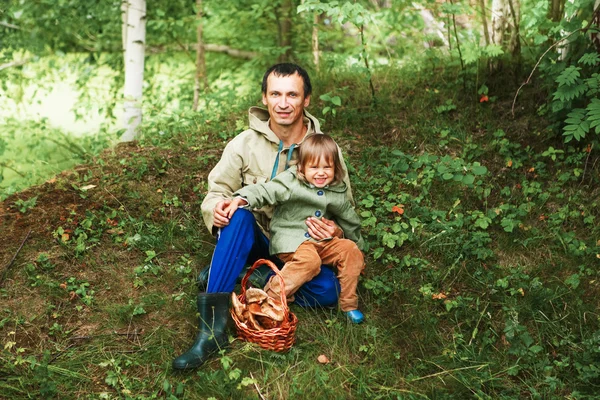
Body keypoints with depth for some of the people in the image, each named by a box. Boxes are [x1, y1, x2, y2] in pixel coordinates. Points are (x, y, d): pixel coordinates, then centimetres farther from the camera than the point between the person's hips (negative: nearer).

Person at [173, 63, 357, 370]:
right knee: (239, 214, -36)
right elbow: (217, 192, -4)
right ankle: (213, 325, -38)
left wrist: (335, 231, -20)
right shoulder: (244, 144, -6)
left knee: (328, 290, -29)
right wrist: (216, 207, -29)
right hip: (254, 239, 0)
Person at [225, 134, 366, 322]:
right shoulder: (291, 183, -10)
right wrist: (241, 199, -38)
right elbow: (264, 191, -20)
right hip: (291, 237, -6)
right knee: (309, 260, -34)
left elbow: (349, 220, 20)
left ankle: (348, 304, 2)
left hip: (322, 239, 6)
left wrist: (356, 243, 28)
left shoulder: (337, 193, 6)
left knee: (351, 251, -12)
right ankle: (271, 296, -20)